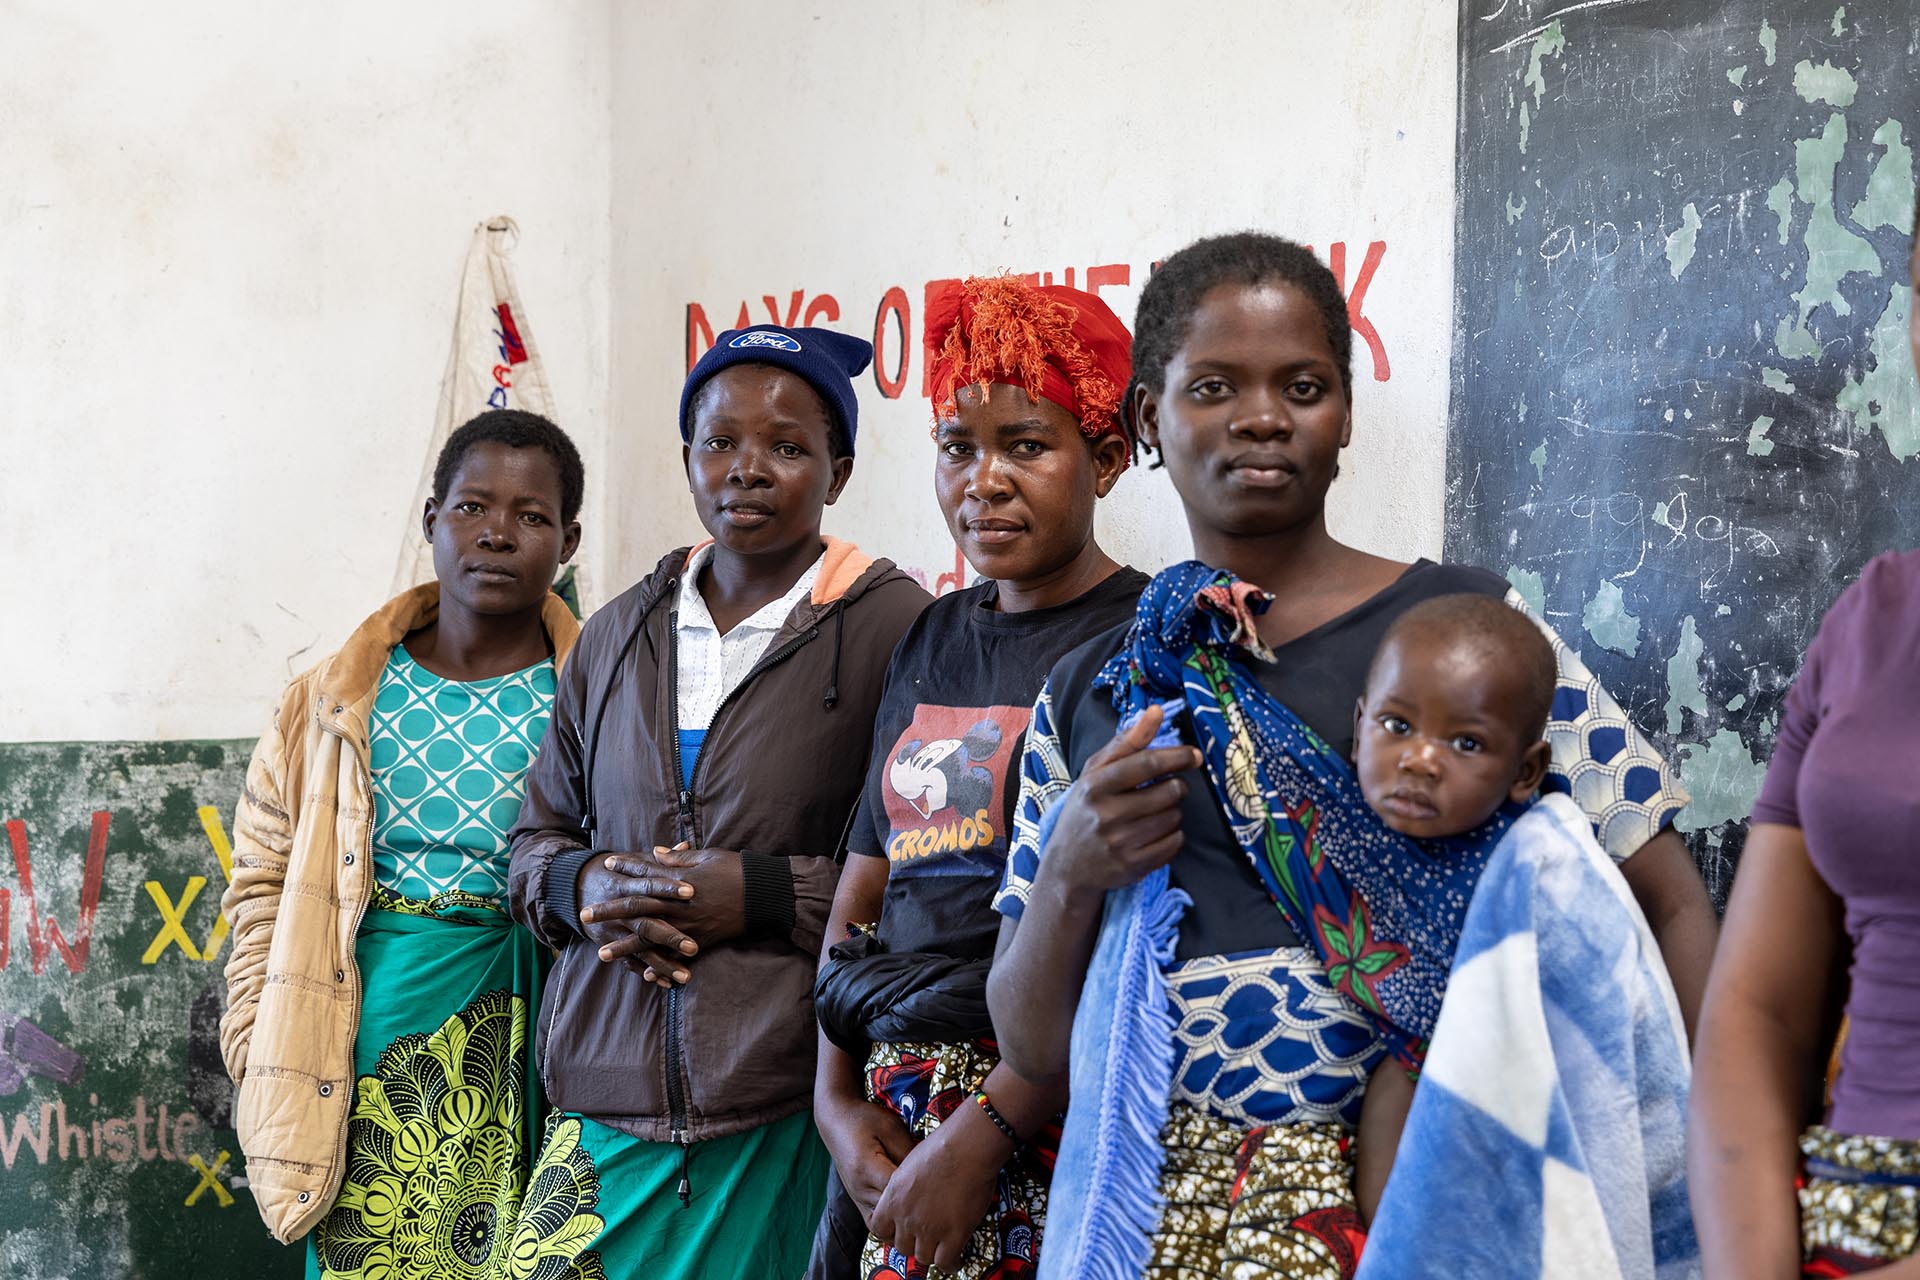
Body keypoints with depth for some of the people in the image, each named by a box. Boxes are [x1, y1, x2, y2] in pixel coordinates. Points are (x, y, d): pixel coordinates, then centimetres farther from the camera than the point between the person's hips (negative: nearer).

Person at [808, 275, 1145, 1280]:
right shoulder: (929, 643, 13)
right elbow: (859, 899, 14)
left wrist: (980, 1134, -17)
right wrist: (838, 1101, 3)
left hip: (1049, 1122, -6)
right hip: (893, 1126, 6)